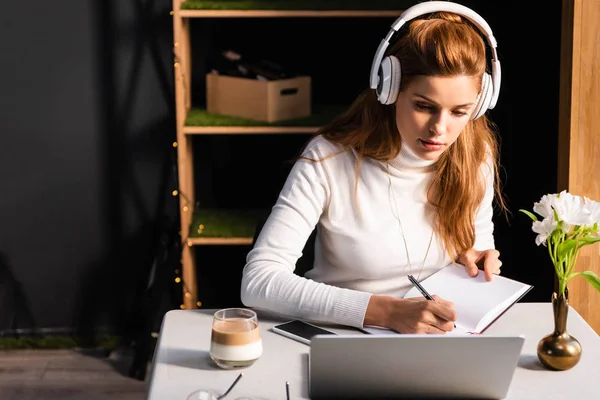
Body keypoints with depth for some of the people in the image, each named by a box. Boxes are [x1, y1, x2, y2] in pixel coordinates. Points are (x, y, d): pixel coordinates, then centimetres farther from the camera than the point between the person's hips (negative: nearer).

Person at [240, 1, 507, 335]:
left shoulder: (475, 157, -4)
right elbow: (258, 281, -24)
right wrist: (386, 311, -32)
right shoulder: (329, 159, -16)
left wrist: (475, 260, -10)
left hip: (440, 348, 4)